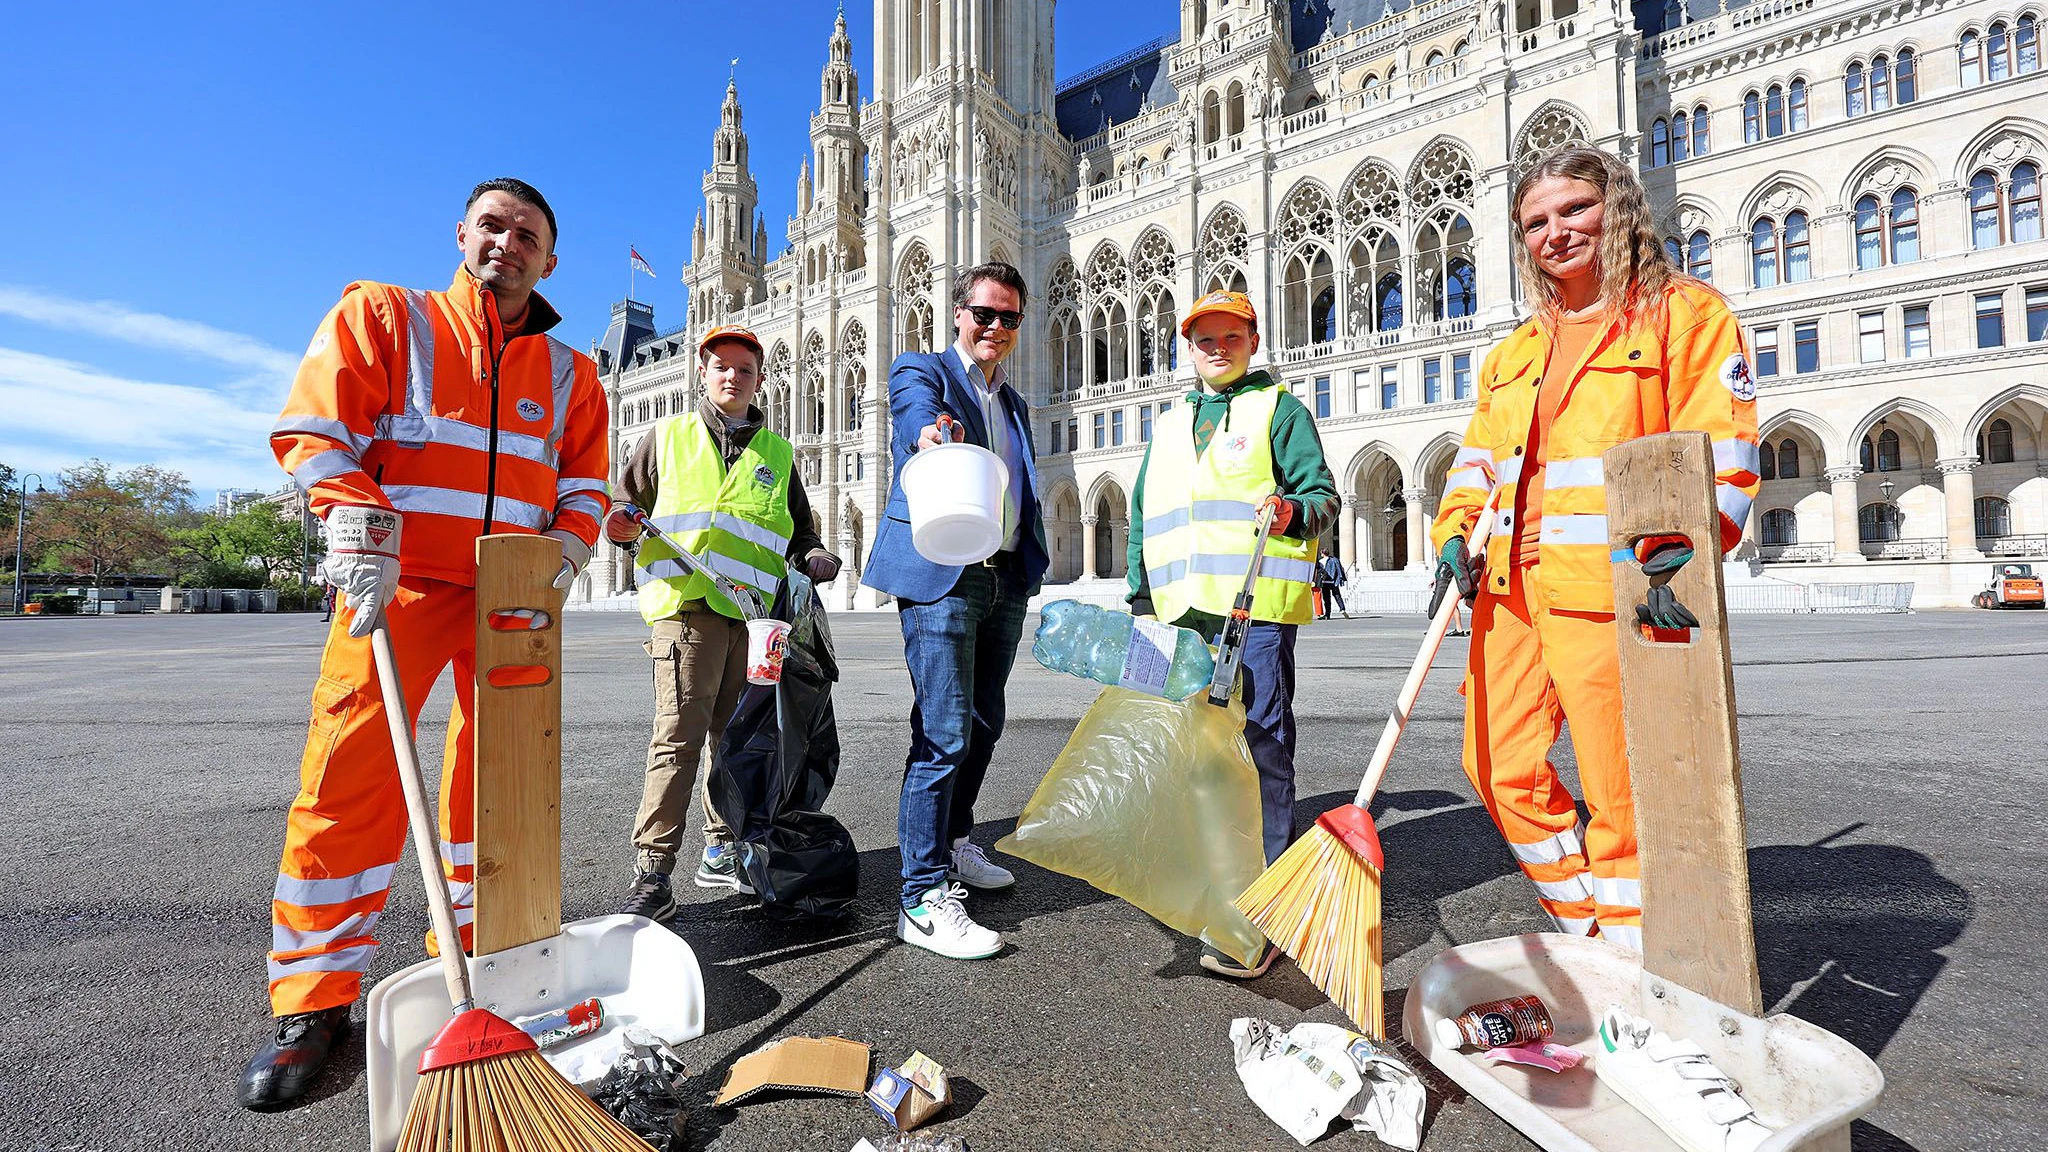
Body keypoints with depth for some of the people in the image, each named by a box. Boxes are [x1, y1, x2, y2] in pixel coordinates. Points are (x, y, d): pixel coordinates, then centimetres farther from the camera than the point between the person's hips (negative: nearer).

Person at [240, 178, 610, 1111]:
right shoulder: (380, 316, 7)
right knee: (350, 775, -8)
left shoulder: (570, 373, 14)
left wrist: (567, 546, -3)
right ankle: (313, 1001, 5)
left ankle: (473, 949, 24)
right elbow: (314, 428, -1)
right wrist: (356, 520, -15)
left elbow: (585, 484, 15)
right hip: (400, 580, -3)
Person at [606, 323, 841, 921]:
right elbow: (627, 503, 17)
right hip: (688, 604, -3)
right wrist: (620, 526, -6)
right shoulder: (669, 436, 14)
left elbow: (800, 530, 22)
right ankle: (652, 873, -6)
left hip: (755, 611, 3)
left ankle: (722, 851, 22)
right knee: (679, 735, -12)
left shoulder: (777, 453, 20)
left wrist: (816, 557, 1)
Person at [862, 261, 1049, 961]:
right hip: (942, 575, -7)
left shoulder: (1014, 404, 23)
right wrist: (931, 434, -46)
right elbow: (918, 416, -22)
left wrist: (1030, 575, 15)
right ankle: (925, 898, -3)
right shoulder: (921, 371, 2)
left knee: (982, 724, 16)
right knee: (943, 732, -11)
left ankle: (953, 843, 35)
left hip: (1005, 581, 8)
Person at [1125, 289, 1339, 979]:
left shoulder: (1279, 410, 8)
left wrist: (1295, 511, -24)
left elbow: (1324, 493, 0)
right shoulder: (1168, 427, 23)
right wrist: (1141, 599, 15)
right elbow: (1143, 520, 23)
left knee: (1262, 745, -7)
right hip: (1184, 612, 6)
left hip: (1256, 607, -5)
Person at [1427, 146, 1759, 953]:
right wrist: (1456, 538, 3)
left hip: (1612, 592, -6)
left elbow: (1721, 450, -6)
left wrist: (1681, 555, -21)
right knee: (1499, 767, 9)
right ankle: (1589, 931, 28)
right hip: (1509, 590, 7)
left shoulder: (1685, 311, 3)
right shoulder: (1517, 350, 21)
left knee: (1619, 790, -2)